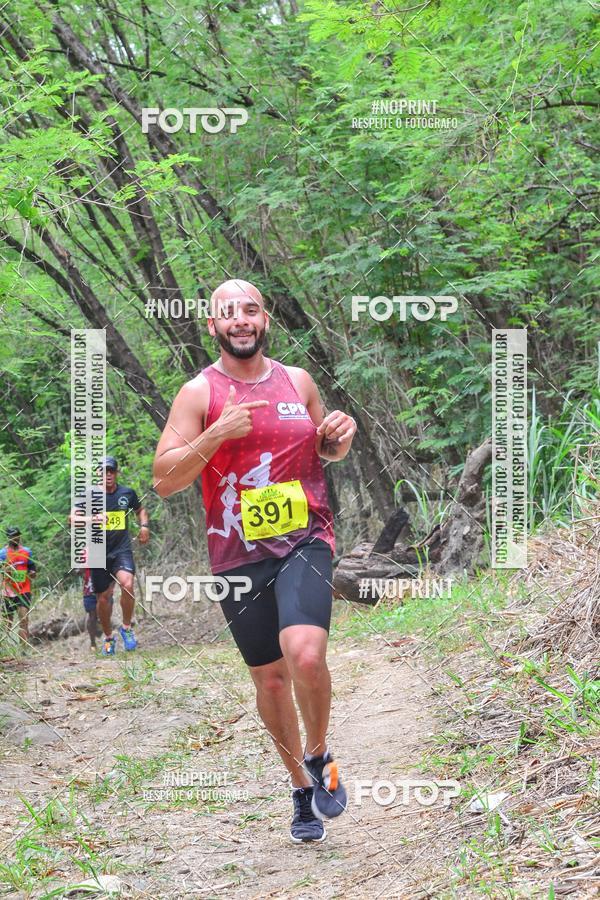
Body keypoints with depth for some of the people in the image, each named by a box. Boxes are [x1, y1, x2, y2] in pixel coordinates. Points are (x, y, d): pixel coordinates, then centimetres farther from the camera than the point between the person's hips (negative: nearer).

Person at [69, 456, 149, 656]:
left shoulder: (127, 493, 4)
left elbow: (140, 510, 24)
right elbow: (72, 517, -14)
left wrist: (144, 525, 4)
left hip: (122, 549, 0)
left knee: (127, 584, -26)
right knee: (103, 598, 3)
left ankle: (126, 628, -4)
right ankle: (108, 637, 26)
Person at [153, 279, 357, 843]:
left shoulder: (298, 381, 7)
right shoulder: (199, 394, -3)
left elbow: (325, 450, 22)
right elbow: (163, 480, -10)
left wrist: (340, 436, -1)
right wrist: (216, 435, -22)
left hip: (305, 542, 0)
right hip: (239, 556, 0)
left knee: (305, 654, -24)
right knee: (269, 677, 10)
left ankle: (318, 756, 4)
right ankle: (302, 789, 31)